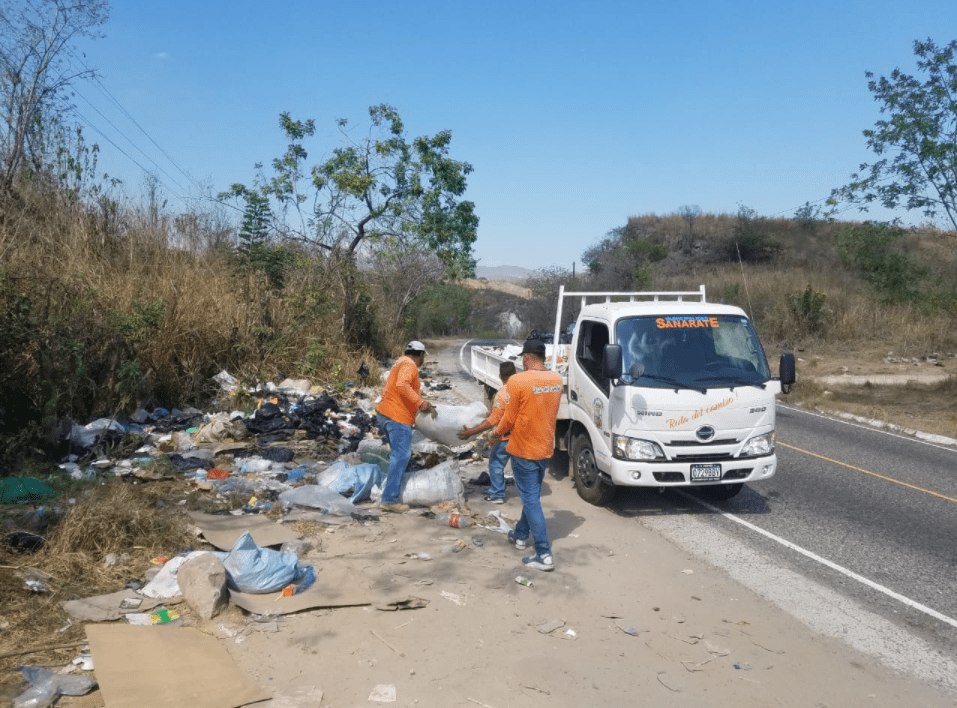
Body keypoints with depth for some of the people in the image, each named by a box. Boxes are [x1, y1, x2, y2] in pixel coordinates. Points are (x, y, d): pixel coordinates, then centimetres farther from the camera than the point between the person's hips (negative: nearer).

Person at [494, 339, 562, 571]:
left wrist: (499, 431, 7)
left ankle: (544, 555, -2)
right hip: (546, 447, 7)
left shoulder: (518, 381, -20)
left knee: (531, 500, -1)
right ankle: (521, 535, 39)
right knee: (532, 495, 22)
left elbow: (510, 418, -13)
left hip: (524, 449, -6)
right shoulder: (556, 380, 0)